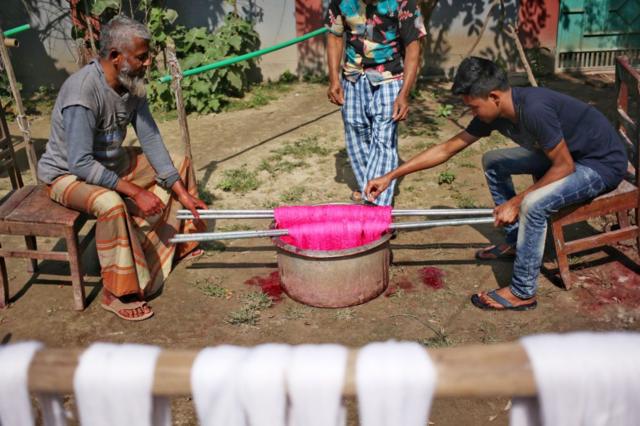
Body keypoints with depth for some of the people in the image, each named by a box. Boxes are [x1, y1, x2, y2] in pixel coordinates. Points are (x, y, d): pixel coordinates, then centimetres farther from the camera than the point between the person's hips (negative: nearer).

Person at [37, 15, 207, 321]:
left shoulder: (132, 85, -8)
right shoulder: (82, 92, -32)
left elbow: (151, 140, -7)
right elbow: (80, 163, -35)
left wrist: (182, 192, -12)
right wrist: (136, 191, -36)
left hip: (113, 161, 8)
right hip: (67, 173, -8)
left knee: (179, 164, 8)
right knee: (111, 203, -39)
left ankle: (179, 243, 23)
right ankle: (117, 293, -22)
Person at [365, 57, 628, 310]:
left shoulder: (534, 110, -34)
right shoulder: (492, 113, -8)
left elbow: (564, 166, -26)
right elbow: (447, 148, -3)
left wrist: (516, 202, -22)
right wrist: (390, 177, -4)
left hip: (603, 163, -9)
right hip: (566, 153, 9)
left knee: (533, 203, -30)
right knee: (493, 162, 11)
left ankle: (522, 293, -12)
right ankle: (514, 241, 20)